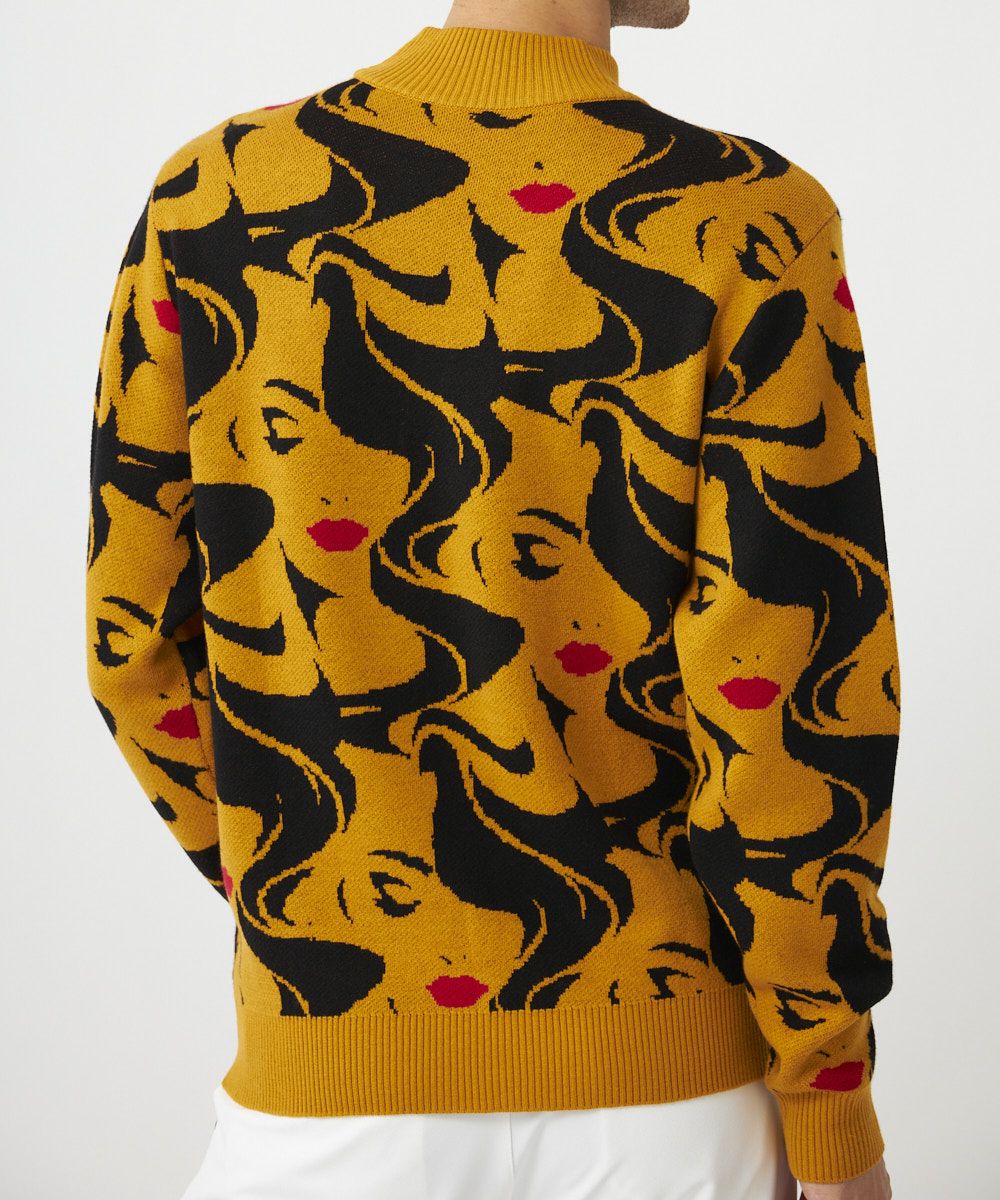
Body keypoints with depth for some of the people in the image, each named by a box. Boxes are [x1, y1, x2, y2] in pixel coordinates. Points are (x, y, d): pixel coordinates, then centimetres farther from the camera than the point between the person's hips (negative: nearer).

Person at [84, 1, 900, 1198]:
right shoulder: (751, 224, -12)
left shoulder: (213, 198, -5)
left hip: (329, 1067, 1)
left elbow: (136, 639, -1)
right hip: (657, 1080, 0)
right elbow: (790, 703, -13)